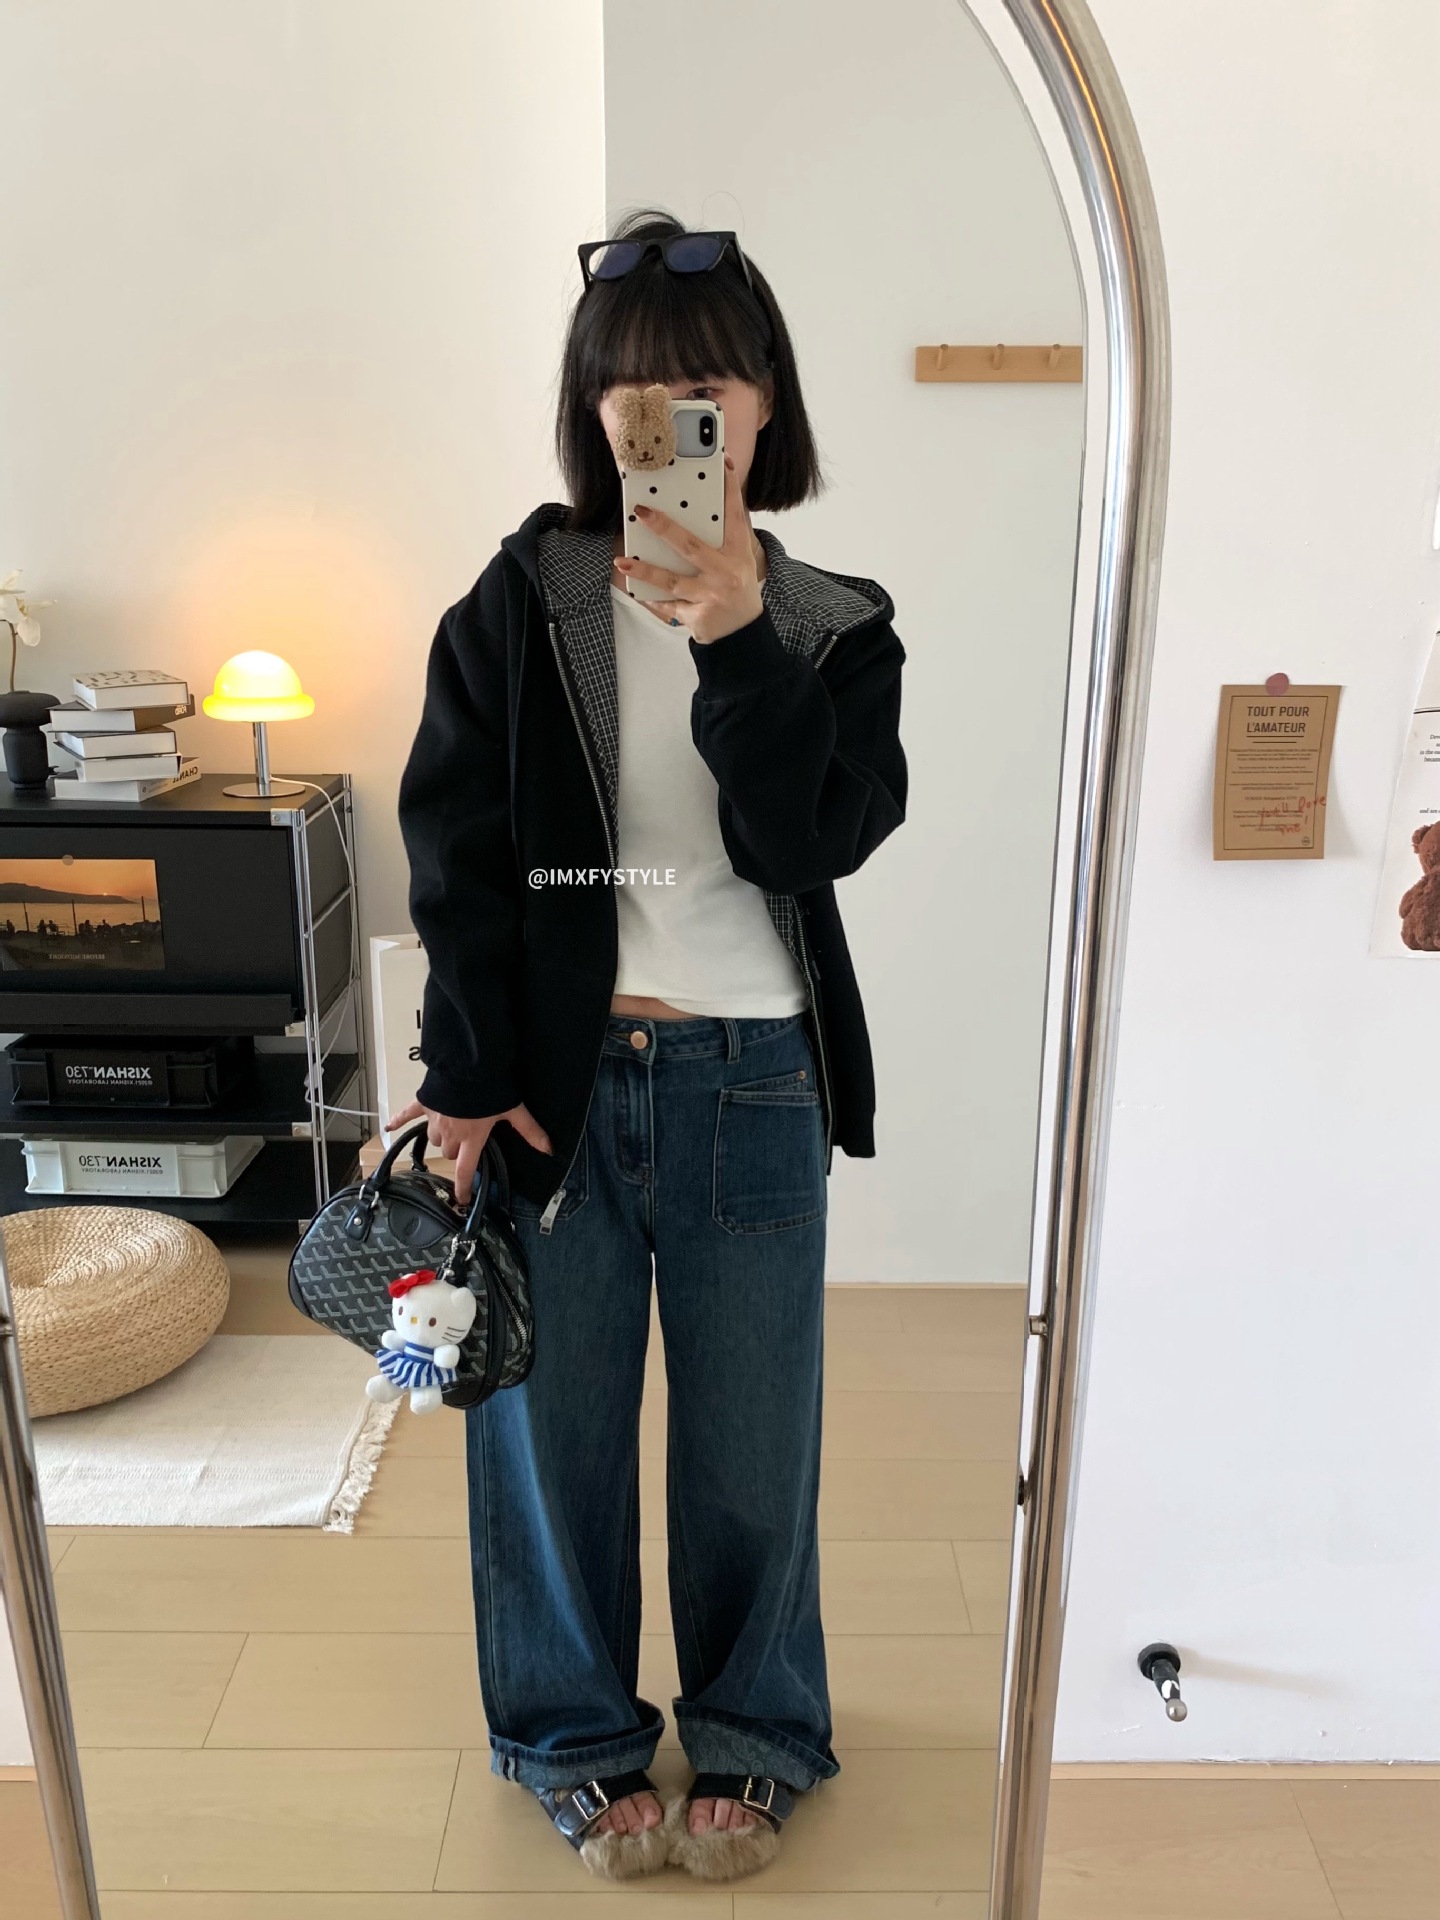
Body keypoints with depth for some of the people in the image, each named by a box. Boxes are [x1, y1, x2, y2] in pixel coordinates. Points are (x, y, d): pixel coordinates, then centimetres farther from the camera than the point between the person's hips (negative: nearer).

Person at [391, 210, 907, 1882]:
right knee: (553, 1416, 13)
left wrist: (740, 646, -20)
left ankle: (754, 1734, 37)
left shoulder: (833, 628, 3)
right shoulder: (518, 605, 0)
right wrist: (465, 1077, -8)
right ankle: (576, 1736, 37)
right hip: (556, 1071, 0)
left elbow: (819, 836, -11)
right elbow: (453, 849, -3)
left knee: (751, 1425, 12)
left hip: (755, 1081, 1)